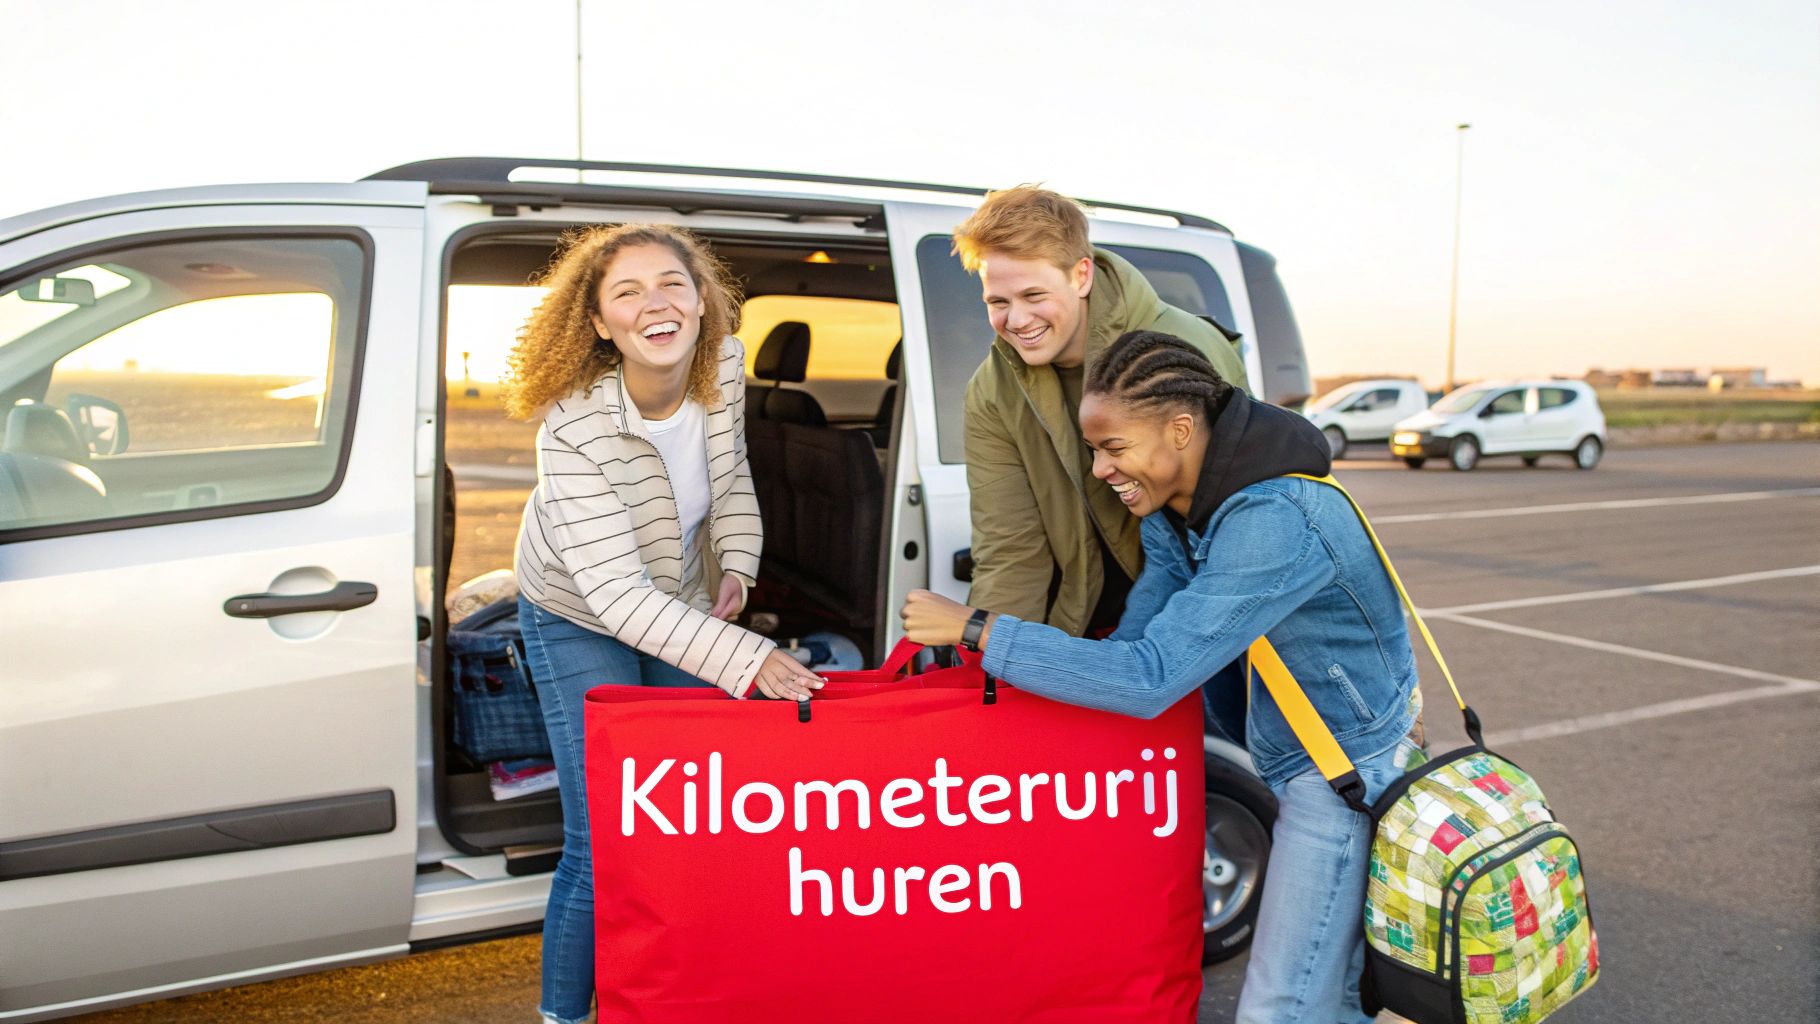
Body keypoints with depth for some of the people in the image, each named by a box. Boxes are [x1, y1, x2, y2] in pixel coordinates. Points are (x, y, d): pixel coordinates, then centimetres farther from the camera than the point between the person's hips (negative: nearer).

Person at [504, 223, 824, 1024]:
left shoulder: (723, 365, -17)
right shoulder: (574, 430, -34)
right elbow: (617, 595, -38)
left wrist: (737, 565, -13)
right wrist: (748, 660, -44)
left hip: (684, 604, 5)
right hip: (580, 621, -5)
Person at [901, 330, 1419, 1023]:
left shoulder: (1272, 523, -33)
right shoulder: (1170, 505, -3)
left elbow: (1151, 679, -35)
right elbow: (1141, 634, 4)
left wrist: (974, 629, -33)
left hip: (1347, 764, -9)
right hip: (1293, 753, 9)